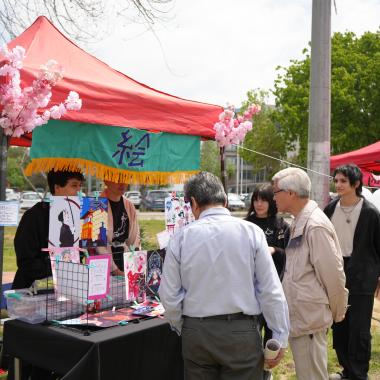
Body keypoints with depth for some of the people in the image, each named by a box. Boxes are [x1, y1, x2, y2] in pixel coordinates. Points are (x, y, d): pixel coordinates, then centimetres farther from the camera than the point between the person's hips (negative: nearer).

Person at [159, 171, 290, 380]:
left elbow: (169, 296, -2)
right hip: (241, 332, -1)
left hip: (195, 334, 1)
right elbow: (271, 291, -7)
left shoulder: (181, 237, -6)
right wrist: (280, 339, 1)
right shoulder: (251, 232, -8)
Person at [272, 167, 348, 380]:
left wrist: (337, 312, -6)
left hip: (309, 316, -9)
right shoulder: (300, 221, 8)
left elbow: (333, 275, -18)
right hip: (298, 314, 9)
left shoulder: (316, 226, -21)